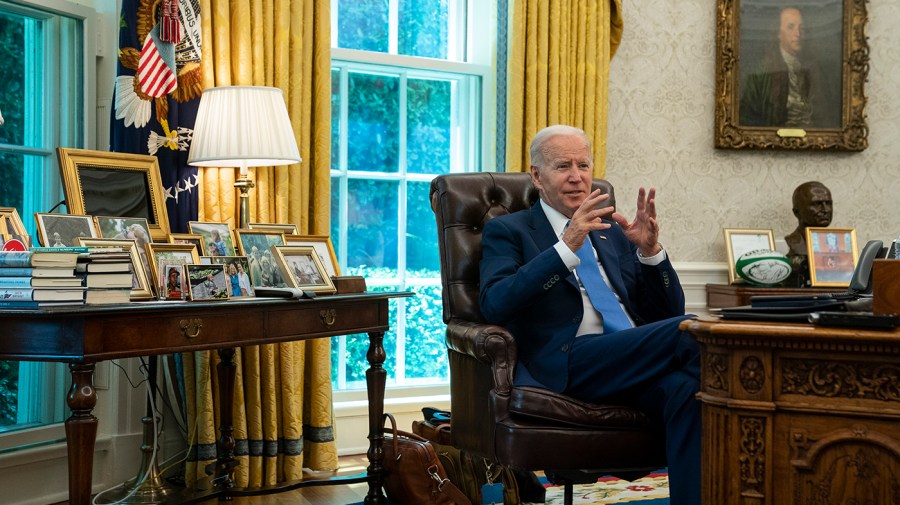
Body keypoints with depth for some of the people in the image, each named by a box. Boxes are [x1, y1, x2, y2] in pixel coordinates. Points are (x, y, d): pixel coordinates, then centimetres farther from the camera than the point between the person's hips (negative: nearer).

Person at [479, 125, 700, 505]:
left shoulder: (614, 233, 25)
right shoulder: (508, 230, 11)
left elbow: (666, 315, 19)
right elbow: (494, 305, -9)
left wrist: (650, 249, 1)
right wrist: (566, 246, -16)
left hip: (635, 363, 5)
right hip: (566, 364, -5)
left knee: (685, 388, -32)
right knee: (691, 331, -29)